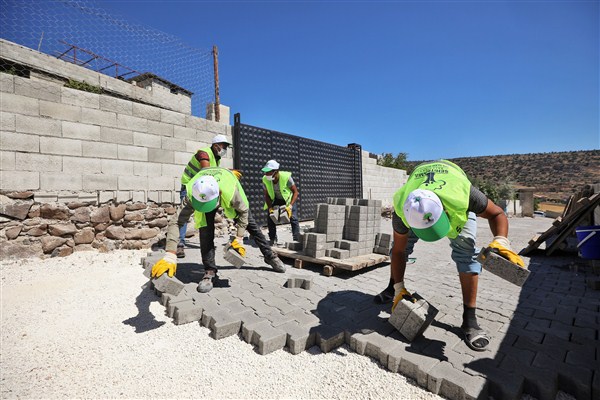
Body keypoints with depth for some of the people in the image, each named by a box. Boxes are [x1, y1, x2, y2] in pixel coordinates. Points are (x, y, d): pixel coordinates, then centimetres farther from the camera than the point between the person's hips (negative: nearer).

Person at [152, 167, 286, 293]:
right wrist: (170, 256, -51)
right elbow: (175, 222, -43)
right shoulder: (191, 194, -43)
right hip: (204, 190, 1)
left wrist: (239, 238, -26)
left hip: (226, 190, -1)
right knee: (206, 229, -20)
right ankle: (210, 271, -7)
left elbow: (243, 211, -27)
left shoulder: (231, 191, -47)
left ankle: (270, 256, 20)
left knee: (250, 224, 2)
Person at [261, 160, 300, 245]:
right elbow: (267, 195, -10)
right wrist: (270, 208, -22)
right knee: (270, 218, -5)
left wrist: (290, 206, -33)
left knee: (293, 218, -13)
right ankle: (273, 239, 9)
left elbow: (295, 192, -25)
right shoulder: (265, 179, -25)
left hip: (289, 198, -3)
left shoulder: (286, 177, -36)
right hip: (275, 199, 3)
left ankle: (297, 240, -3)